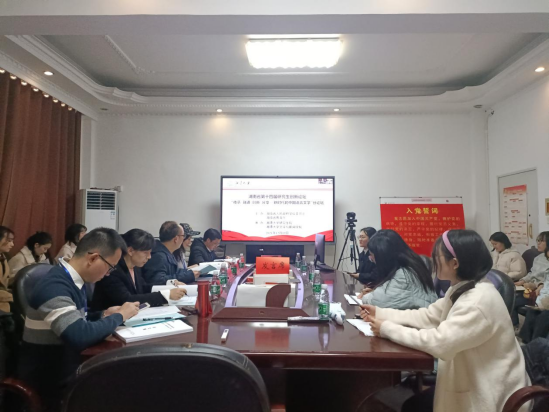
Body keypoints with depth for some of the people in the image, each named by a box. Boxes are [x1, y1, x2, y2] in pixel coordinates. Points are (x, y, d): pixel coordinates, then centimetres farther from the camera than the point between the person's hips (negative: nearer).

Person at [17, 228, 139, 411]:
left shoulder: (72, 280, 3)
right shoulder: (55, 286, -25)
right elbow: (81, 336, -35)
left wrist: (104, 315, -1)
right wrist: (120, 316, -20)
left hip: (68, 369, 8)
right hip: (51, 384, -8)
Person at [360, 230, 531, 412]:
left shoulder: (479, 300, -31)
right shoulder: (459, 290, 0)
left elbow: (440, 342, -35)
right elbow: (428, 316, 5)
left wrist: (387, 329, -26)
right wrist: (380, 313, -1)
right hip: (472, 382, 8)